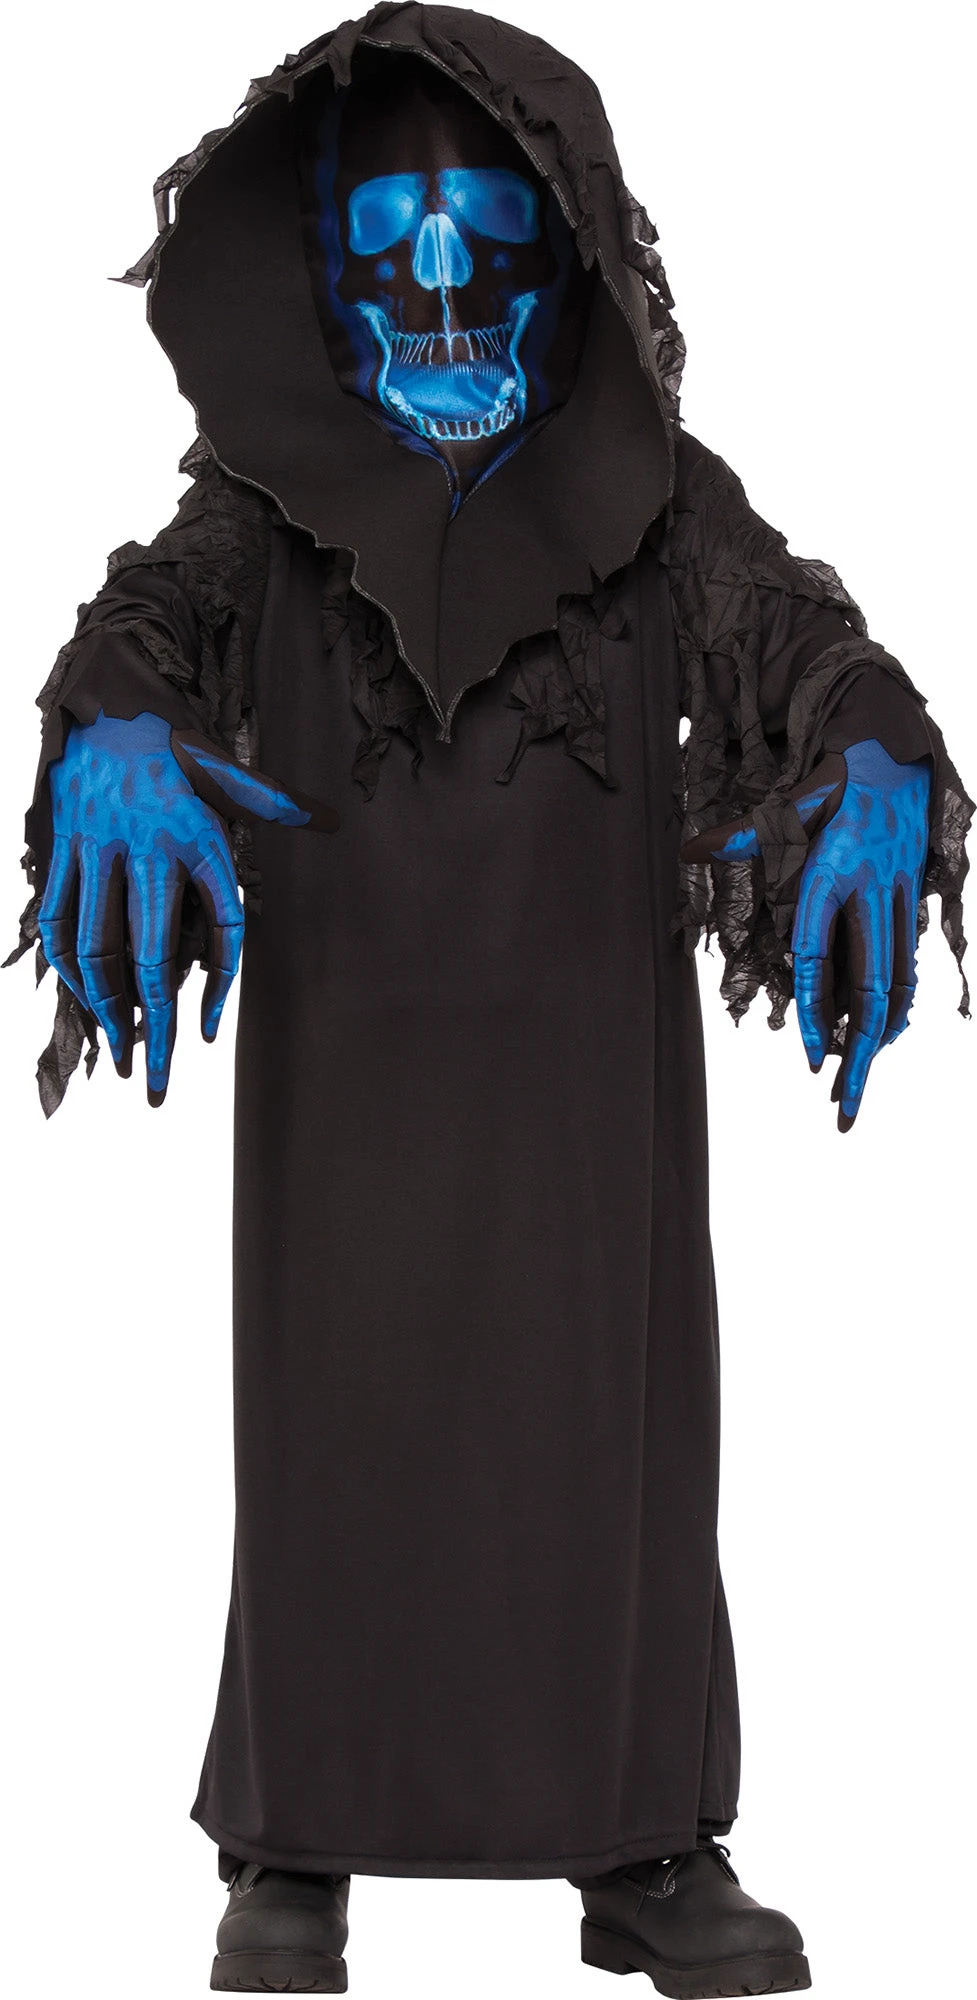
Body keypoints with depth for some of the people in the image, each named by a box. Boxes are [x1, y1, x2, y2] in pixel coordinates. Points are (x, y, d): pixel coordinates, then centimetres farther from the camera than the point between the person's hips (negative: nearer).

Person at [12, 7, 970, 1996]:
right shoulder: (276, 497, -1)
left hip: (595, 1066, 1)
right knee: (332, 1434, 4)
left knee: (619, 1430, 4)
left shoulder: (653, 501, -1)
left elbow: (798, 635, -13)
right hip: (344, 1061, 0)